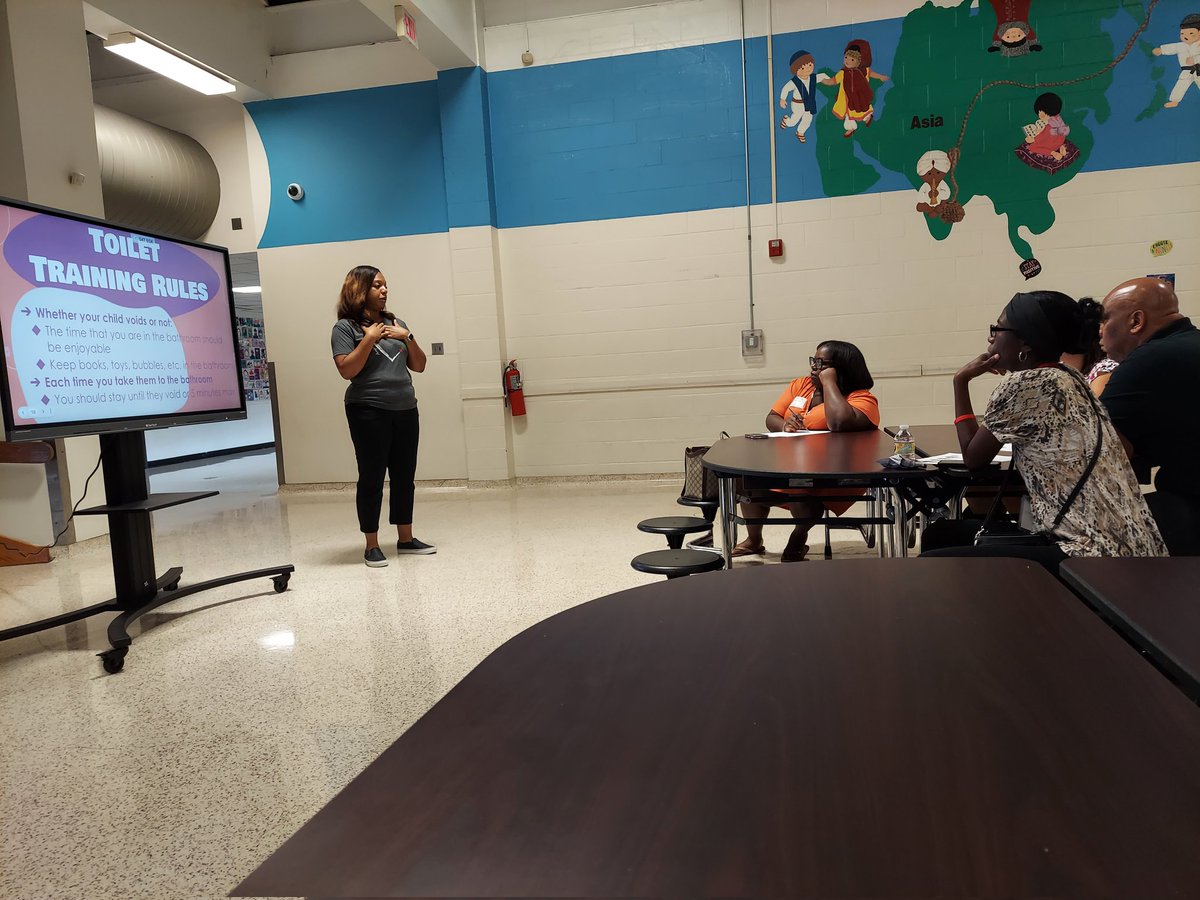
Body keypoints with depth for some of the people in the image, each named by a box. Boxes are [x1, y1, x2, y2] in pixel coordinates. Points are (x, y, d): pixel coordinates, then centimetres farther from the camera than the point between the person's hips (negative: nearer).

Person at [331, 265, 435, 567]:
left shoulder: (395, 323, 13)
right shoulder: (345, 327, -2)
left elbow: (419, 366, 13)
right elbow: (347, 370, -14)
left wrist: (408, 337, -2)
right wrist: (370, 338, -15)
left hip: (405, 410, 6)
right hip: (369, 412, -5)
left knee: (404, 476, 10)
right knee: (372, 478, -1)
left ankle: (405, 539, 21)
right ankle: (371, 547, 7)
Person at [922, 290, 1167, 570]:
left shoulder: (1022, 385, -15)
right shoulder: (1067, 379, 13)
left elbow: (973, 457, -1)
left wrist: (961, 380, 5)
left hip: (1096, 555, -10)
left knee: (931, 565, -15)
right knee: (942, 534, 16)